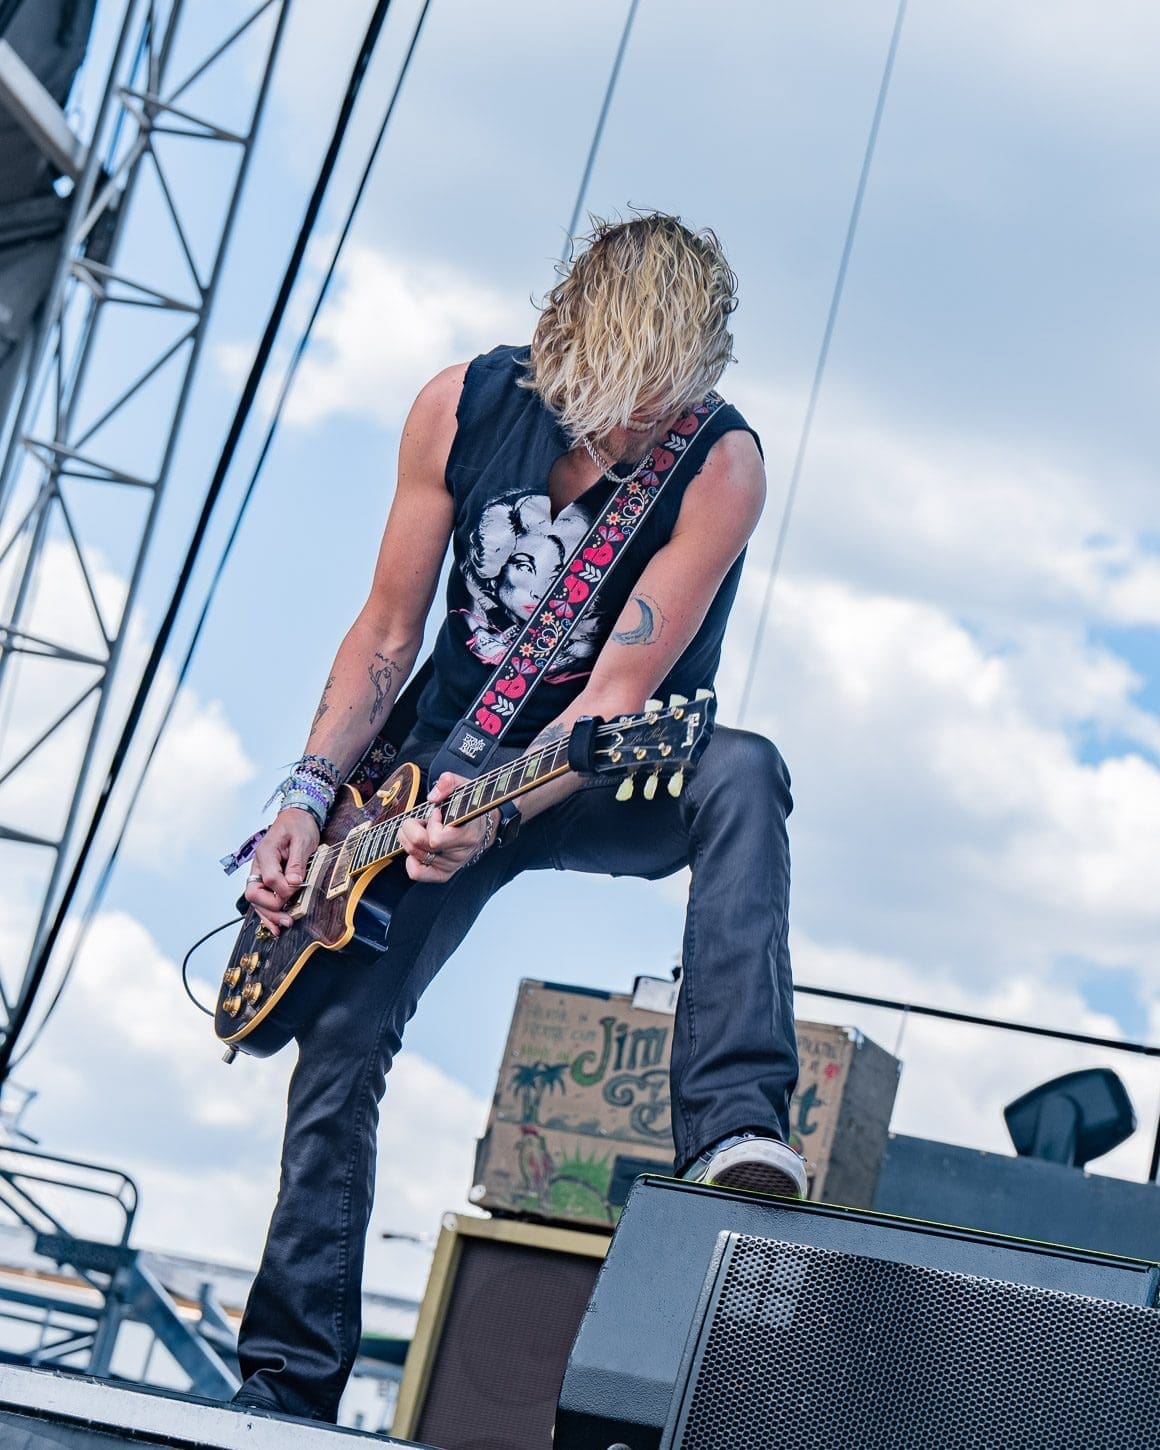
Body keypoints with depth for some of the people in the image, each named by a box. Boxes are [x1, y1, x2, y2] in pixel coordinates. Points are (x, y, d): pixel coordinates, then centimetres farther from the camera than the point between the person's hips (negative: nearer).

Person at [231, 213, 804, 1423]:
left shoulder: (718, 467, -23)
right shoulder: (462, 406, -12)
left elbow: (621, 695, -26)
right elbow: (389, 630, -3)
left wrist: (493, 814, -41)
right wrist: (309, 798, -12)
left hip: (613, 783, -2)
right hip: (450, 765, 2)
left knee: (739, 777, -35)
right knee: (340, 1031, -8)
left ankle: (736, 1131, -44)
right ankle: (287, 1382, 4)